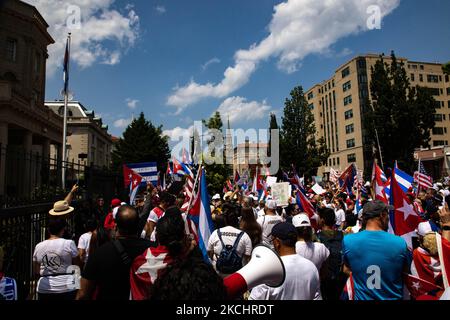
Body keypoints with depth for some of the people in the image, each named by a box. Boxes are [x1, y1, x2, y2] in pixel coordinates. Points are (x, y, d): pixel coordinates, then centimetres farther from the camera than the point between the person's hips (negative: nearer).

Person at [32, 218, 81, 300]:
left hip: (44, 290, 4)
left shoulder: (38, 246, 2)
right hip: (67, 289, -4)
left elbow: (36, 272, 10)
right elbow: (78, 265, -2)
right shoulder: (69, 243, -11)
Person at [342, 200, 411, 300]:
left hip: (362, 297, 0)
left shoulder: (348, 240, -18)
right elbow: (406, 270, 1)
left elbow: (347, 270, -1)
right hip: (392, 298, 1)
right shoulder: (400, 242, -18)